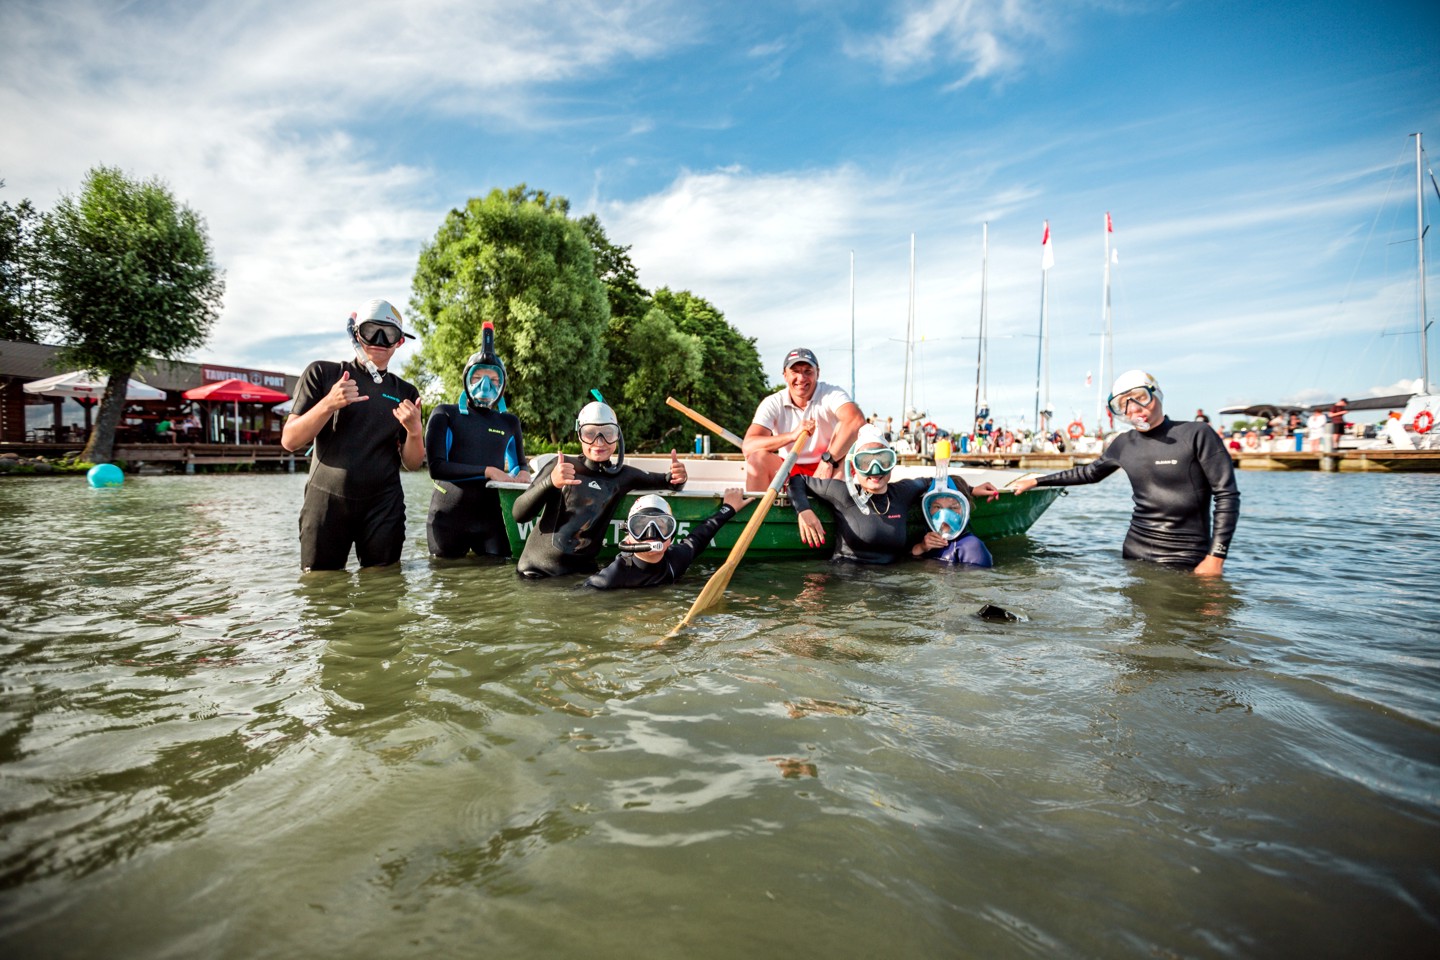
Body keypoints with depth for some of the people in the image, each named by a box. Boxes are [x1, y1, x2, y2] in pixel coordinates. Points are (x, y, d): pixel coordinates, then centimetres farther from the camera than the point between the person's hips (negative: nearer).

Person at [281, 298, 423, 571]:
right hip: (326, 501, -1)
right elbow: (289, 441, -2)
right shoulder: (322, 373, 3)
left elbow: (412, 464, 7)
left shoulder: (405, 393, 9)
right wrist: (329, 404, -17)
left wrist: (414, 431, -14)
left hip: (383, 508, 2)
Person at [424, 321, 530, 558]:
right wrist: (487, 471, -16)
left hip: (491, 519, 2)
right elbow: (436, 467, -10)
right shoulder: (445, 414, 2)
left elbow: (518, 464, 25)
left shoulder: (509, 422, 12)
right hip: (449, 519, -2)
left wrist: (522, 473, 1)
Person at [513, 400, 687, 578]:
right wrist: (550, 482, -29)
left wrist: (676, 477, -14)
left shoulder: (622, 475, 2)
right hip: (537, 568, -2)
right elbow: (519, 515, -12)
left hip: (582, 572, 3)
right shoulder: (561, 466, -6)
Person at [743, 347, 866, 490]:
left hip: (827, 470, 0)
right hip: (788, 471, 1)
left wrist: (828, 460, -40)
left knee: (844, 427, -23)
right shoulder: (772, 403, -8)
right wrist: (792, 435, -36)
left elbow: (857, 420, -34)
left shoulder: (831, 394, -11)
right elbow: (748, 446, -23)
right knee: (757, 457, -27)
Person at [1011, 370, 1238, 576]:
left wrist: (1216, 558, -14)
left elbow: (1227, 495, -9)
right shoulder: (1124, 444, 6)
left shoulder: (1196, 435, -8)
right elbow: (1089, 473, 23)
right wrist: (1037, 481, 21)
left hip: (1187, 559, -4)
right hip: (1135, 552, 5)